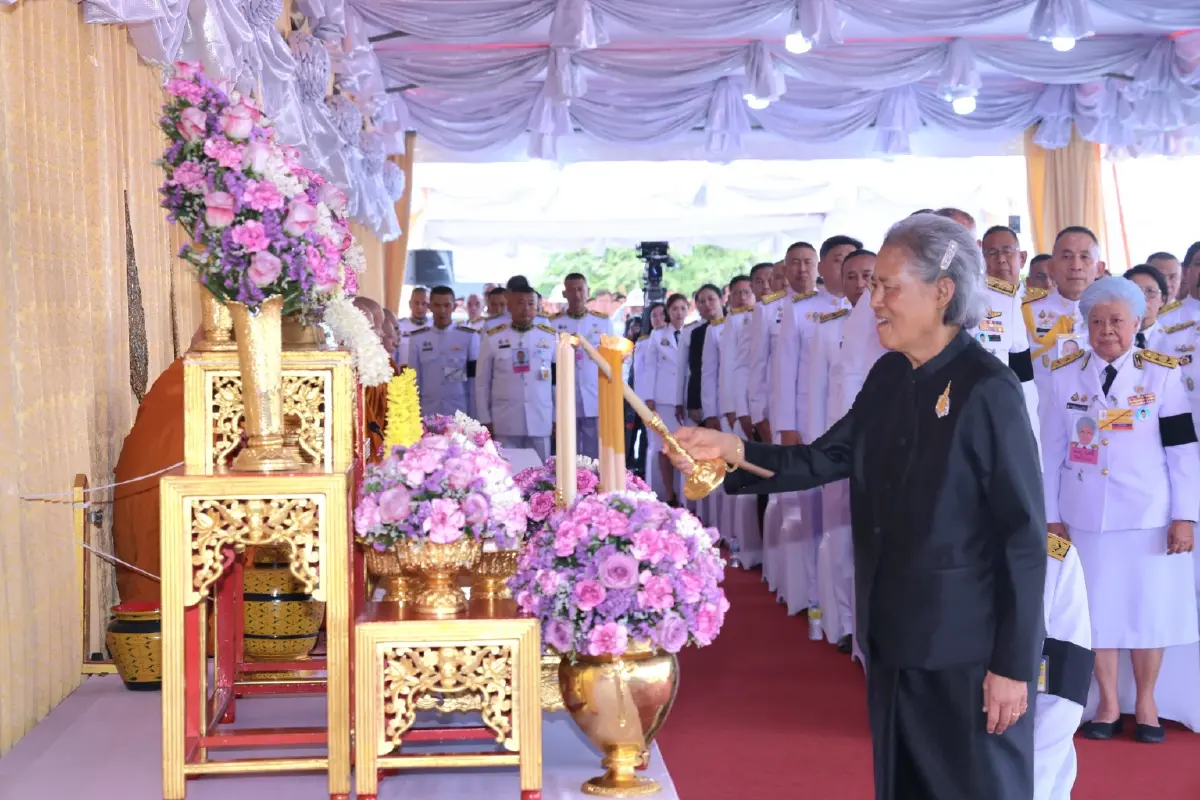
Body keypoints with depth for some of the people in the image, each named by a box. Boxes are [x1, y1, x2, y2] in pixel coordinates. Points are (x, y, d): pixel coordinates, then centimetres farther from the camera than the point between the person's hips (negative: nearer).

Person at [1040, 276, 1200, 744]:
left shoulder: (1162, 374, -3)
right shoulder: (1065, 375, 1)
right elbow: (1052, 452, 4)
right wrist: (1051, 516, 3)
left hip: (1149, 516, -1)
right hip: (1086, 516, 1)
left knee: (1148, 609, 7)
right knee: (1096, 610, 8)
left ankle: (1145, 703, 23)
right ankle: (1108, 703, 22)